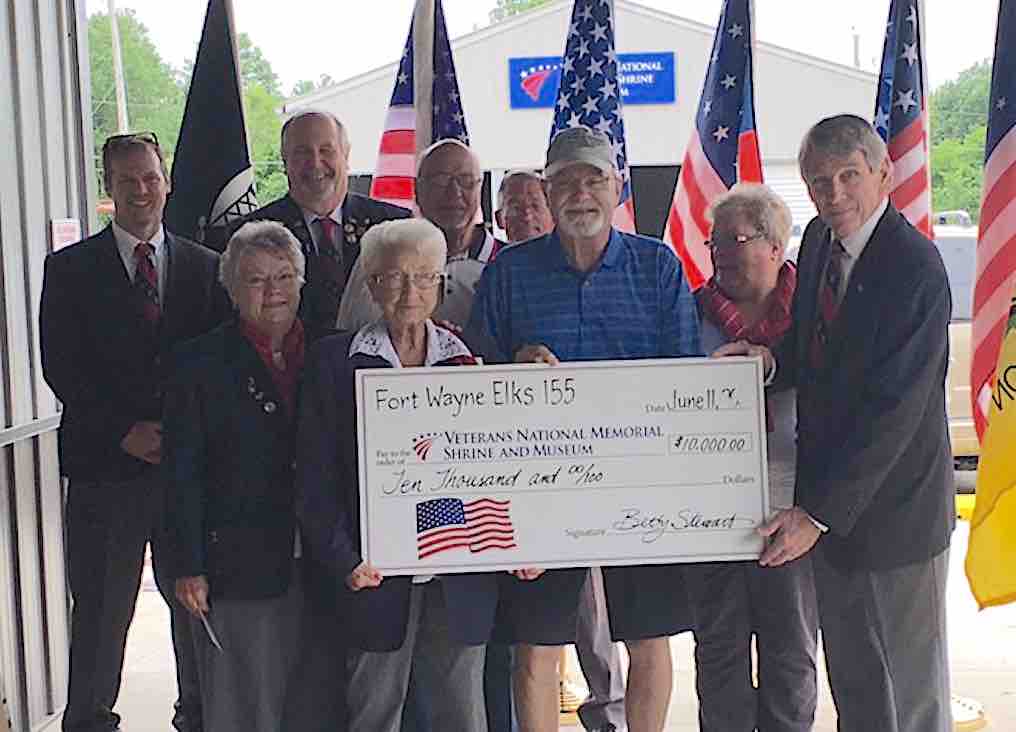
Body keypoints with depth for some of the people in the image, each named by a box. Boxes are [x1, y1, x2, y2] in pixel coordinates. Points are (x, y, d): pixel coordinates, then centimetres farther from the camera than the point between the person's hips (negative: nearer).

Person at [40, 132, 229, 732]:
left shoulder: (206, 267, 9)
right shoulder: (70, 268, 4)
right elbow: (60, 366, -3)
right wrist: (125, 431, -10)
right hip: (105, 461, -1)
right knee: (100, 609, 3)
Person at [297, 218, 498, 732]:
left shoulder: (470, 359, 8)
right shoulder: (335, 361, 2)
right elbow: (316, 476, -1)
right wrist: (342, 561, -11)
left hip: (463, 577, 2)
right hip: (375, 572, -1)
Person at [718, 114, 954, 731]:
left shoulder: (915, 268, -22)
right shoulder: (820, 240, 4)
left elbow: (892, 409, -23)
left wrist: (816, 513, -22)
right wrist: (774, 359, -6)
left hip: (892, 512, -7)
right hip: (830, 500, 7)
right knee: (850, 680, 19)